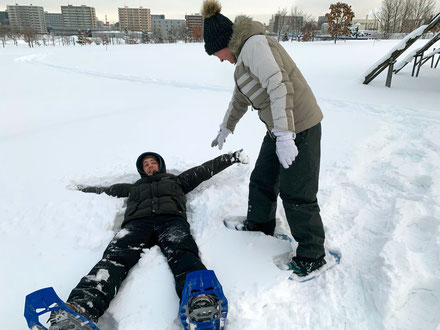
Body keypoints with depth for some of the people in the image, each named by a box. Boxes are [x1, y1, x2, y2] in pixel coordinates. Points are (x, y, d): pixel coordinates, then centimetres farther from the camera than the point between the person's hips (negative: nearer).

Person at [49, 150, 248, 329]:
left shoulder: (176, 180, 40)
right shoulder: (134, 187, 43)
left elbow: (205, 169, 37)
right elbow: (107, 190, 52)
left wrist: (233, 157, 37)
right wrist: (82, 189, 54)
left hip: (171, 220, -1)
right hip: (137, 223, 2)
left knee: (182, 254, -36)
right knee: (115, 257, -32)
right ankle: (81, 308, -57)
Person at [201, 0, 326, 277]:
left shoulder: (254, 44, -15)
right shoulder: (243, 55, 16)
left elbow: (279, 87, -26)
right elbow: (240, 98, 28)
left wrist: (284, 136, -29)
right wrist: (225, 129, 38)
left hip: (298, 127, -10)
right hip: (280, 129, 10)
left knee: (296, 194, -2)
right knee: (262, 180, 19)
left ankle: (313, 256, 15)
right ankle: (260, 225, 41)